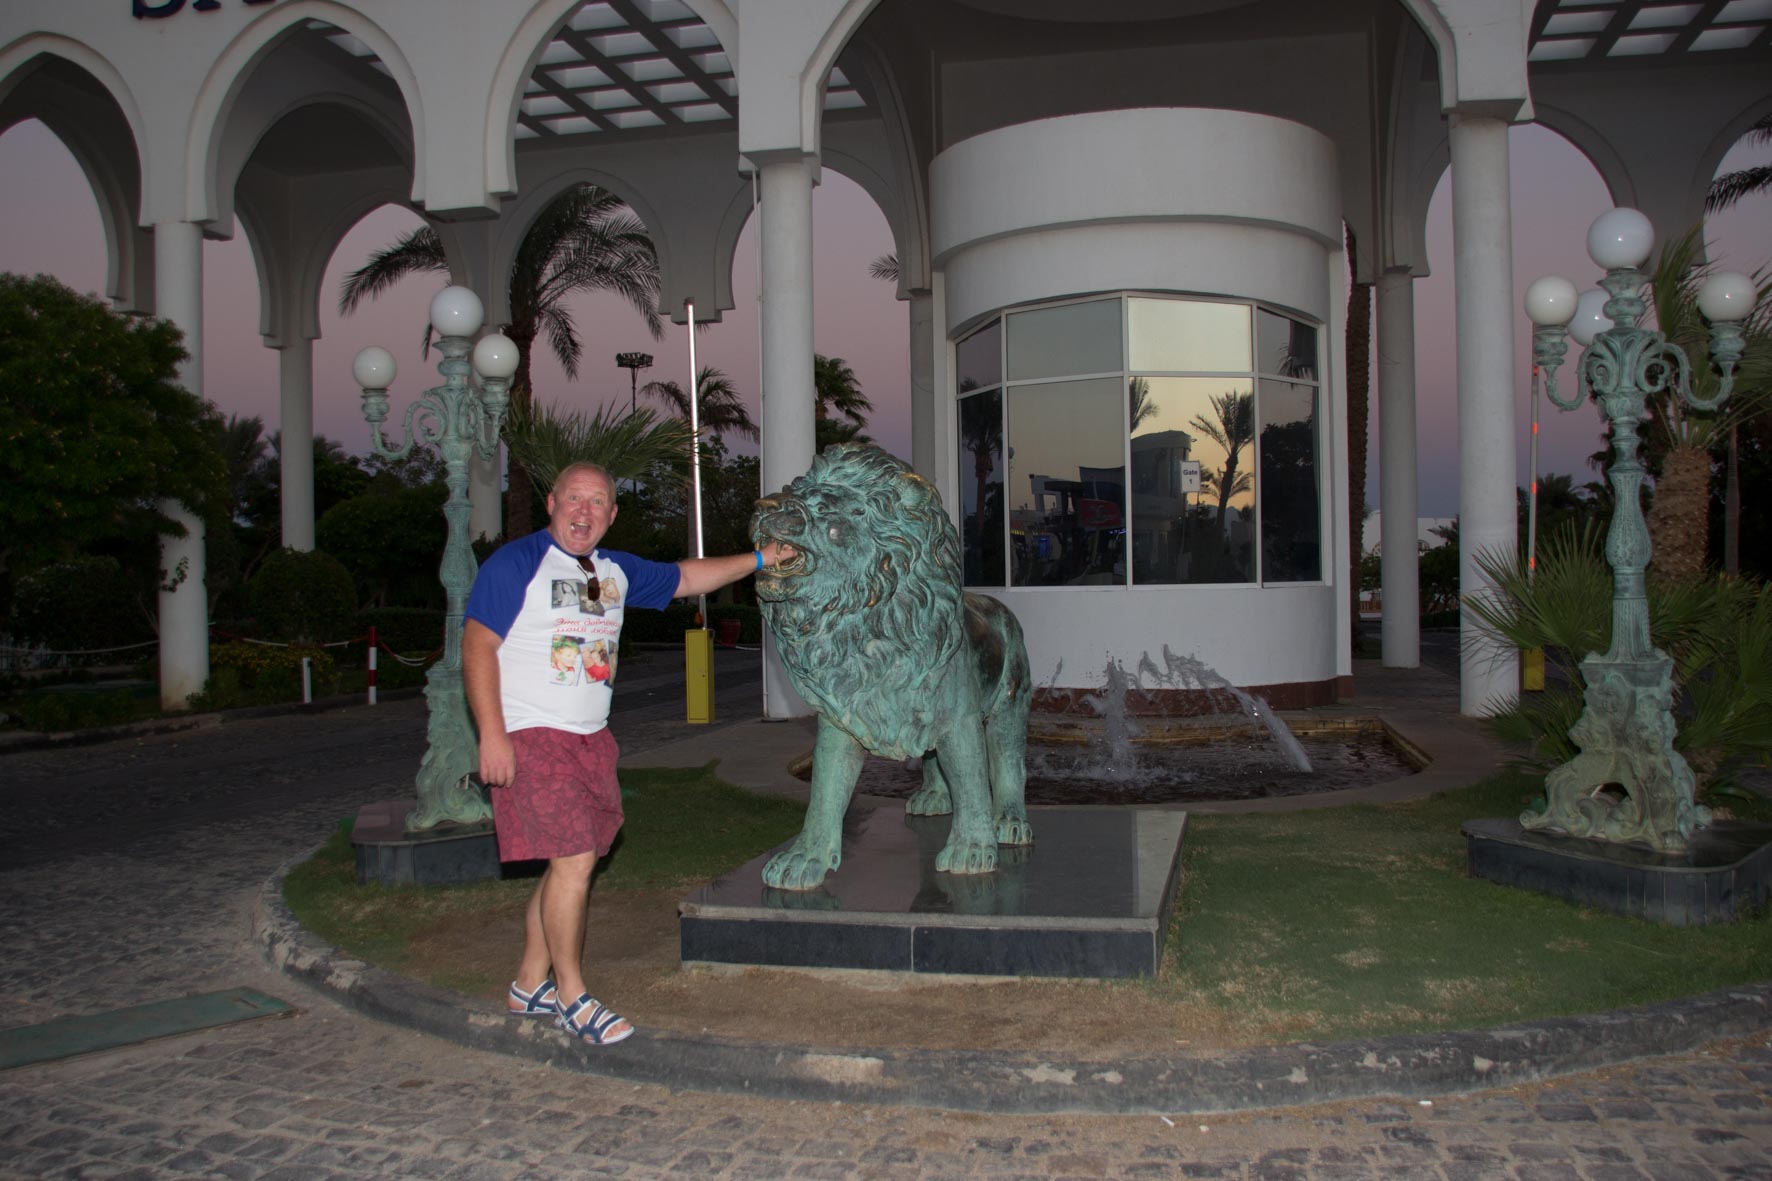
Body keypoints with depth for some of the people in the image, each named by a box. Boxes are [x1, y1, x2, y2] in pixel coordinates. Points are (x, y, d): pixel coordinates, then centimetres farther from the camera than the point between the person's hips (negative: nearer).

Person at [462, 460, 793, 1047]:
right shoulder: (515, 564, -7)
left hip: (591, 738, 7)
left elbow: (684, 578, 26)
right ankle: (571, 997, 3)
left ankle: (531, 985, 23)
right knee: (574, 860, -11)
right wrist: (492, 734, -18)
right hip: (531, 736, -7)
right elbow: (477, 645, -11)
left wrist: (758, 559, 23)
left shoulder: (616, 571, 14)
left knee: (571, 862, 9)